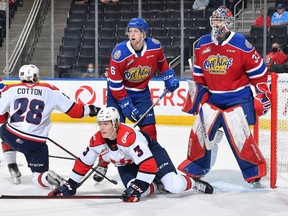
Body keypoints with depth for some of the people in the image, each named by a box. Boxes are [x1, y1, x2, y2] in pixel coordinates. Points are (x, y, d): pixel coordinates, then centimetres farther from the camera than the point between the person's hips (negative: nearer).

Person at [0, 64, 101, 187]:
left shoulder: (10, 89, 6)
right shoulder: (49, 90, 5)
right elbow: (72, 109, 5)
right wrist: (89, 110, 22)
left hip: (11, 136, 1)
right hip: (36, 143, -1)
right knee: (39, 175, 12)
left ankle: (12, 167, 27)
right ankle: (47, 177, -23)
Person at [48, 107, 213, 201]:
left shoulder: (129, 137, -39)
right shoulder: (97, 140, -19)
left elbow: (148, 165, -42)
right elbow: (83, 163, -4)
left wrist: (136, 187, -42)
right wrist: (70, 186, -4)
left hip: (152, 153, -5)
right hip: (126, 164, 5)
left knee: (174, 186, -23)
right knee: (140, 191, -25)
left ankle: (194, 183, 10)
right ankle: (155, 185, 10)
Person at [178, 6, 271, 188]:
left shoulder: (241, 44, -12)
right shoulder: (203, 45, 4)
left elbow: (259, 71, -5)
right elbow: (199, 75, 15)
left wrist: (263, 94, -4)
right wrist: (195, 95, 12)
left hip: (238, 99, -5)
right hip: (212, 98, 5)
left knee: (239, 135, -12)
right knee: (200, 131, -1)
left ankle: (255, 173, 4)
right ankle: (193, 169, 16)